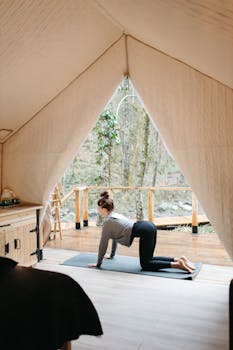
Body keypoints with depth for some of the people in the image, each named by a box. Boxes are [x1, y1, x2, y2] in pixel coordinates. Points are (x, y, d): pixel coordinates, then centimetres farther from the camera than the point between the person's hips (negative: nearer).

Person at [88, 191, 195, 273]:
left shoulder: (107, 221, -1)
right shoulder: (115, 215, 25)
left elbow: (103, 244, 3)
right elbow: (115, 236, 35)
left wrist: (98, 264, 13)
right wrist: (112, 255, 44)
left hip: (145, 231, -9)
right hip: (150, 226, 9)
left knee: (145, 264, -2)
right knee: (148, 259, 17)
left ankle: (177, 264, -13)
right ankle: (178, 259, 7)